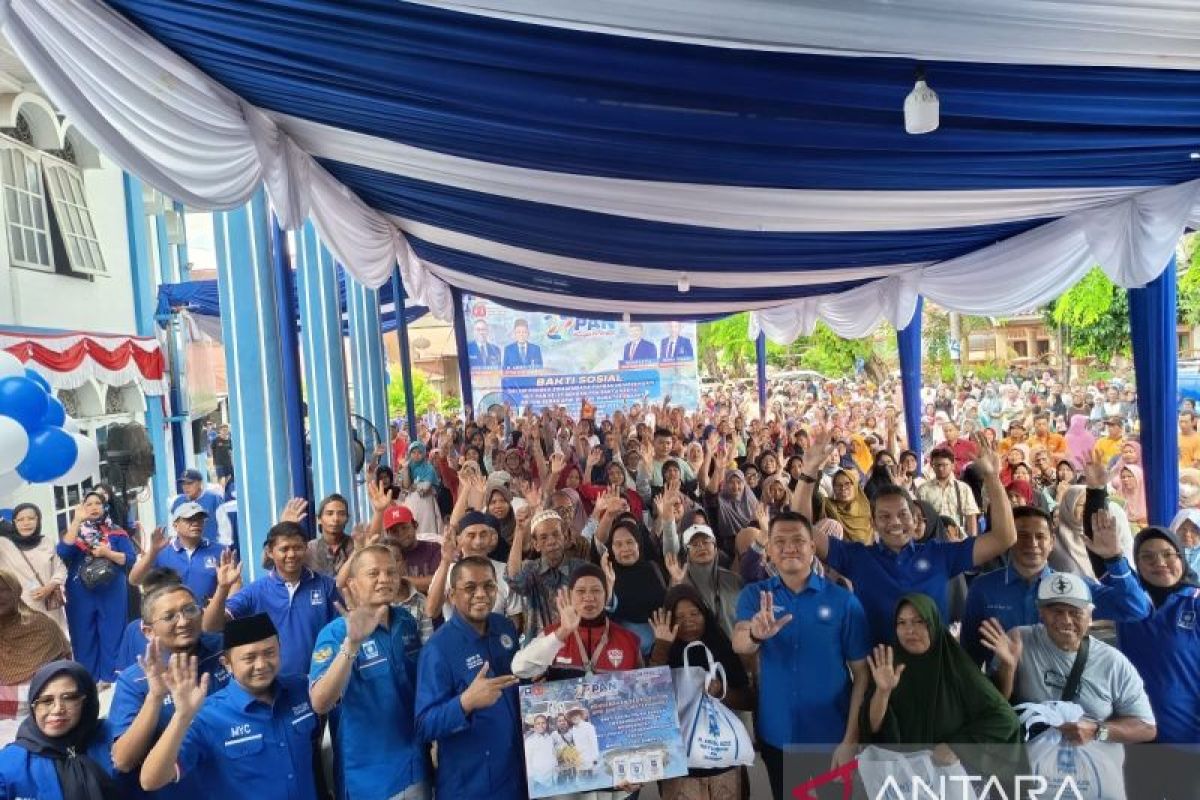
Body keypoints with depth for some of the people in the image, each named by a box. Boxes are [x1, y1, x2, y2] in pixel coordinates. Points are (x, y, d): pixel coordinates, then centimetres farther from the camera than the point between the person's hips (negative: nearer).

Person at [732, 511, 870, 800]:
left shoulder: (843, 600, -8)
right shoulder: (754, 595, -5)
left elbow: (861, 672, -5)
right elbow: (739, 644, -21)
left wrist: (851, 739, -9)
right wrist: (756, 635, -43)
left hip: (832, 738, -1)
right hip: (776, 736, 2)